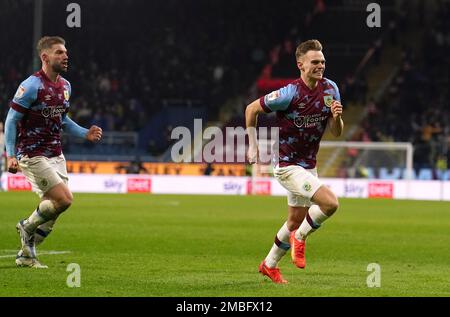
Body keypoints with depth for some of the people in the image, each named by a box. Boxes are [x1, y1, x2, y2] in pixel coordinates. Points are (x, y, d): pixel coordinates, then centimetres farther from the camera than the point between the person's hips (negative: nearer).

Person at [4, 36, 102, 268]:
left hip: (55, 155, 8)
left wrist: (85, 134, 9)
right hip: (33, 156, -8)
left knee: (51, 209, 4)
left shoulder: (65, 86, 10)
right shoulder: (31, 86, -15)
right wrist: (11, 155, -20)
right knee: (64, 199, -17)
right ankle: (27, 227, 8)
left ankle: (26, 255, 18)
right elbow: (11, 120, -12)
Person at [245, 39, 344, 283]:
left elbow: (336, 132, 3)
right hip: (287, 165, -7)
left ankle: (269, 265, 38)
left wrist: (337, 117, -19)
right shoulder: (290, 94, -21)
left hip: (308, 165, 7)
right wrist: (253, 145, -5)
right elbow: (251, 109, -8)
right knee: (330, 202, -23)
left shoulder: (330, 89, -3)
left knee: (295, 221, 18)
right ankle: (300, 238, 2)